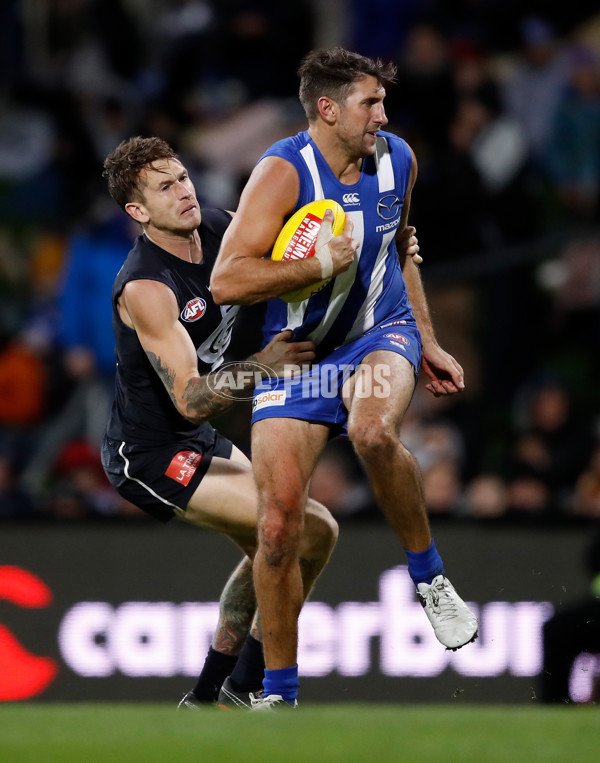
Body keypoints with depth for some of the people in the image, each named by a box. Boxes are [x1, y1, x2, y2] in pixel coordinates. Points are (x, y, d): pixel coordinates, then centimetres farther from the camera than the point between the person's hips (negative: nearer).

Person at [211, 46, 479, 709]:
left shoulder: (397, 160, 0)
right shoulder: (284, 171, -18)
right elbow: (225, 282, -27)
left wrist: (428, 343, 19)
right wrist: (322, 263, -29)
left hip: (380, 334, 2)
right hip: (297, 351, -2)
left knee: (373, 432, -35)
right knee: (278, 528, -9)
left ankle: (430, 577, -13)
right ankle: (279, 694, 8)